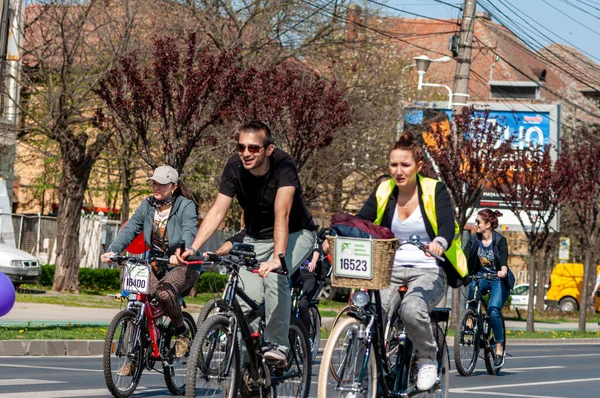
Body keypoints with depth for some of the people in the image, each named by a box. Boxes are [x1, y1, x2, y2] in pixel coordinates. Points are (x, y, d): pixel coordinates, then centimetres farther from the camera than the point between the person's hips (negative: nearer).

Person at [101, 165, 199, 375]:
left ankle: (182, 332, -9)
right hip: (155, 265, 5)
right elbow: (130, 229, -5)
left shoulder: (186, 206, -11)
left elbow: (189, 232, -28)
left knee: (163, 292, -35)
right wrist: (112, 250, -23)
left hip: (182, 265, -5)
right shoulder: (147, 205, 3)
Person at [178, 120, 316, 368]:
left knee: (274, 277, -33)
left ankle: (276, 345, -23)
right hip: (255, 238, 4)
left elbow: (281, 214, -40)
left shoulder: (283, 166, -29)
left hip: (295, 234, -4)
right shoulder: (235, 167, -16)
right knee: (245, 301, -12)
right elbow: (217, 211, -17)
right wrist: (193, 248, -30)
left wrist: (277, 257, -53)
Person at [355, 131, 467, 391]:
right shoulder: (383, 192, 7)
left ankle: (428, 361, -7)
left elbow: (447, 225, -17)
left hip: (428, 271, -3)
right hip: (391, 270, 3)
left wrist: (439, 242, -41)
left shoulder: (434, 190, -3)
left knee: (412, 309, -34)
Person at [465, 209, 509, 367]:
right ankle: (471, 318, -19)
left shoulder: (500, 240, -14)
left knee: (493, 310, -23)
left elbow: (504, 258, -31)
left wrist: (503, 270, -52)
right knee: (472, 288, -34)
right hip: (481, 276, 4)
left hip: (498, 280, -3)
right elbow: (464, 256, -15)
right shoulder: (474, 239, -3)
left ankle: (499, 347, -9)